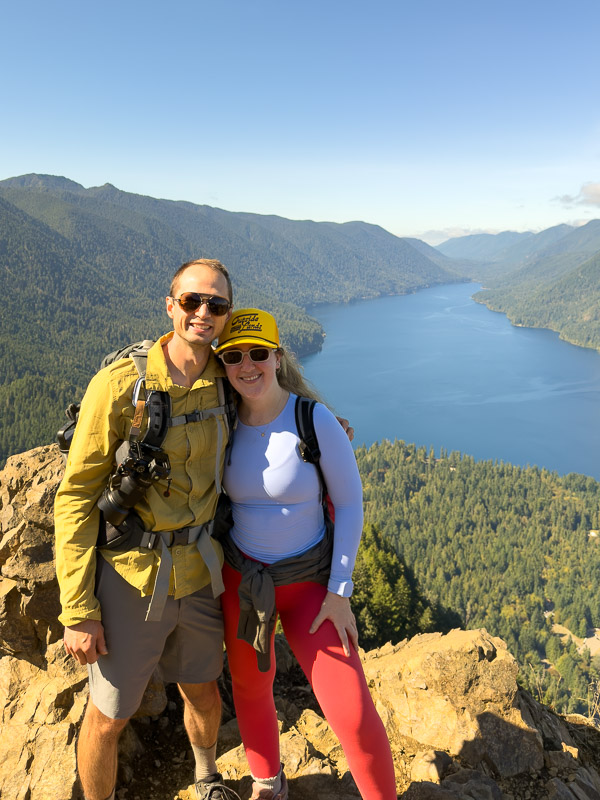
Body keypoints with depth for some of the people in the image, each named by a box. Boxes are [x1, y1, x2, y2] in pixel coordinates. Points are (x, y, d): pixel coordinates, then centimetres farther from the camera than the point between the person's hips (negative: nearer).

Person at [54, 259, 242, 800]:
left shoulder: (225, 381, -4)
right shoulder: (119, 385, -18)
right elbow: (76, 497, -14)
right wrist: (78, 610, -14)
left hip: (200, 572, 5)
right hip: (130, 577, -4)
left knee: (204, 693, 24)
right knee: (108, 717, 12)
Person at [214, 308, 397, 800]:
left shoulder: (316, 421, -17)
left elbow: (349, 503, -11)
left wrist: (340, 590, -12)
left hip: (308, 581, -3)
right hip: (239, 578, 4)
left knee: (352, 713, -7)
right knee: (250, 687, 21)